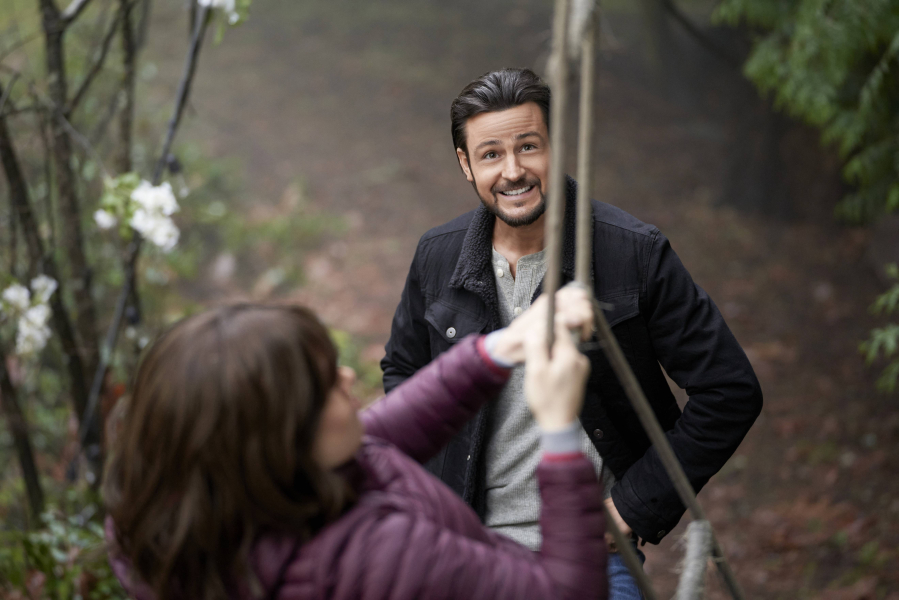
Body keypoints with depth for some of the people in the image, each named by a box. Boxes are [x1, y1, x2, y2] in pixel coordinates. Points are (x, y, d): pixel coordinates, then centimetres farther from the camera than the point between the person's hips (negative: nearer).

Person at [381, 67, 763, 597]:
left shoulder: (635, 252, -13)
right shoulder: (437, 256, -2)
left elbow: (731, 391, -8)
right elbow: (403, 370, 17)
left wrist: (636, 506, -9)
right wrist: (430, 487, 4)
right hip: (470, 550, 3)